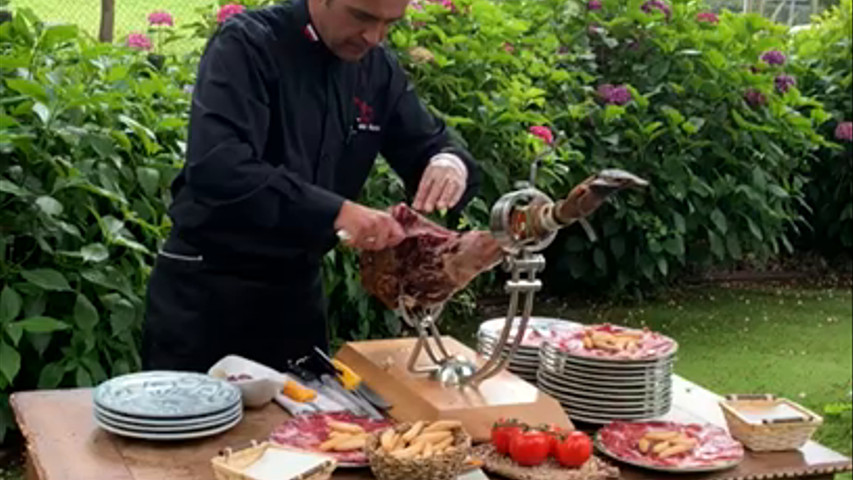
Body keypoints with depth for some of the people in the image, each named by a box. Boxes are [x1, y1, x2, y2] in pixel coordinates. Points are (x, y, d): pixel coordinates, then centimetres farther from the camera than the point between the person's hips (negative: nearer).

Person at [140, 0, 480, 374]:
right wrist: (336, 212, -38)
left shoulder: (379, 69, 2)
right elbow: (216, 168, -30)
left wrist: (450, 164, -17)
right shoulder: (247, 45, -16)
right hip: (206, 287, -5)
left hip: (297, 289, 5)